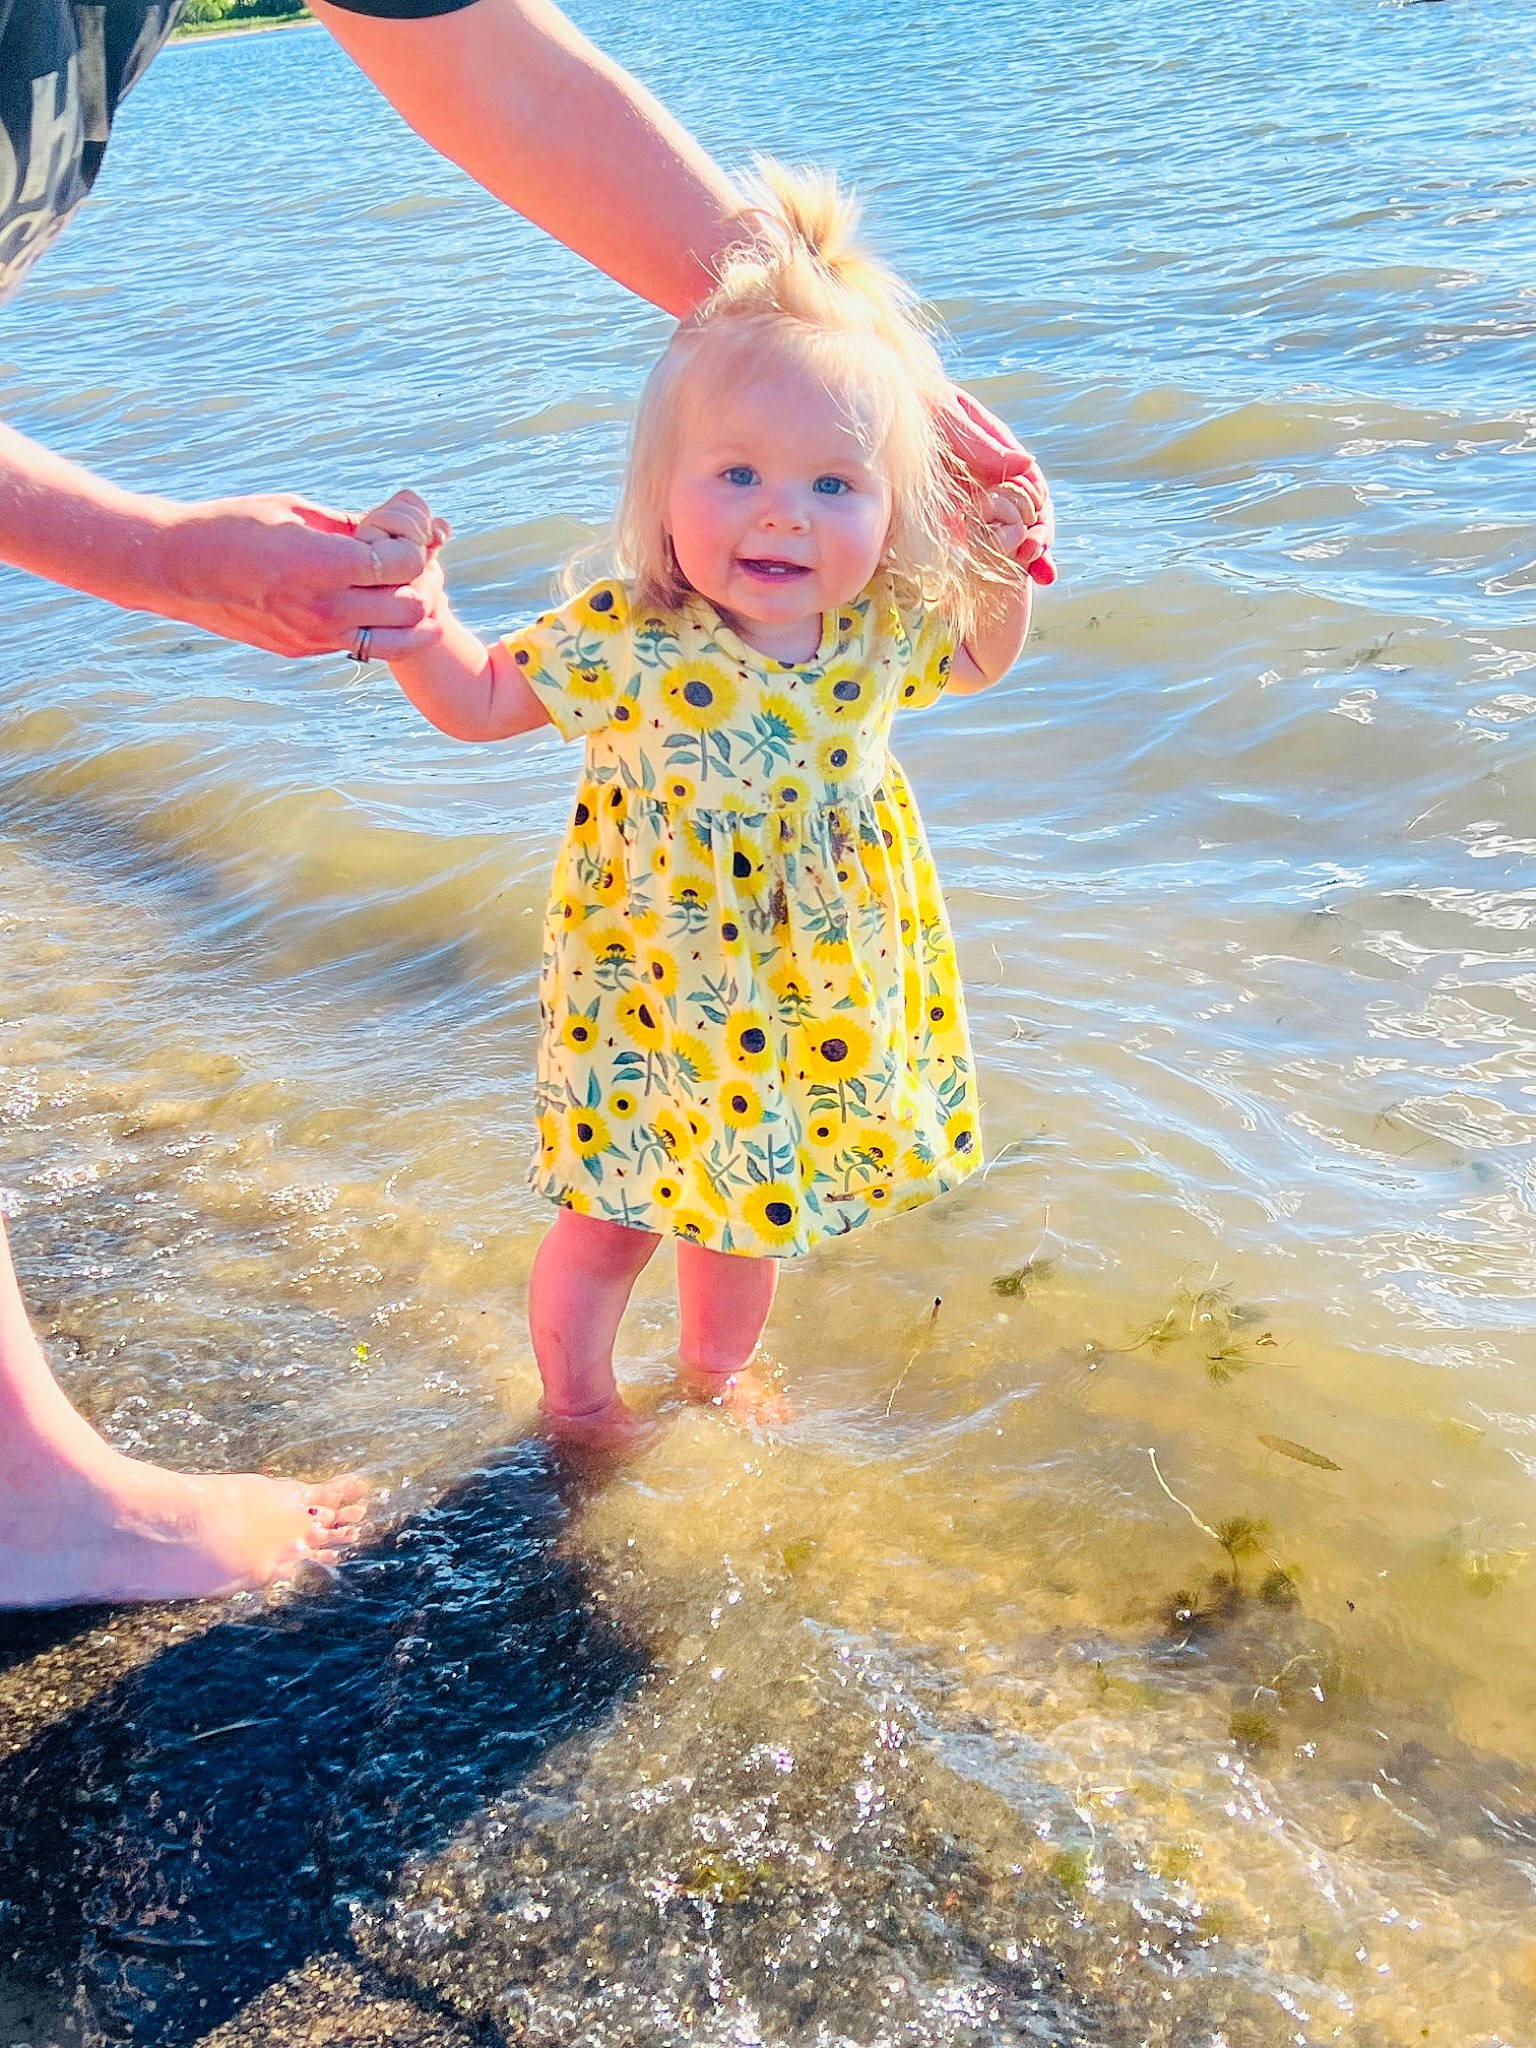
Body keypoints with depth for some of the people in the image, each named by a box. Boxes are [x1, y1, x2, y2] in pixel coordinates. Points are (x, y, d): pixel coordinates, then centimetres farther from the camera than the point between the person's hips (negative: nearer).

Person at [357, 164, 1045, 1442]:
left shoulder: (884, 628, -12)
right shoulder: (627, 640, -24)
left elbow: (979, 662, 12)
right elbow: (479, 699, -9)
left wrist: (1002, 573, -8)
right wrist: (417, 615, -29)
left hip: (814, 995, 4)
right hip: (654, 989, -4)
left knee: (749, 1199, 24)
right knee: (612, 1215, 10)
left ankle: (719, 1365, 52)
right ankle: (576, 1399, 39)